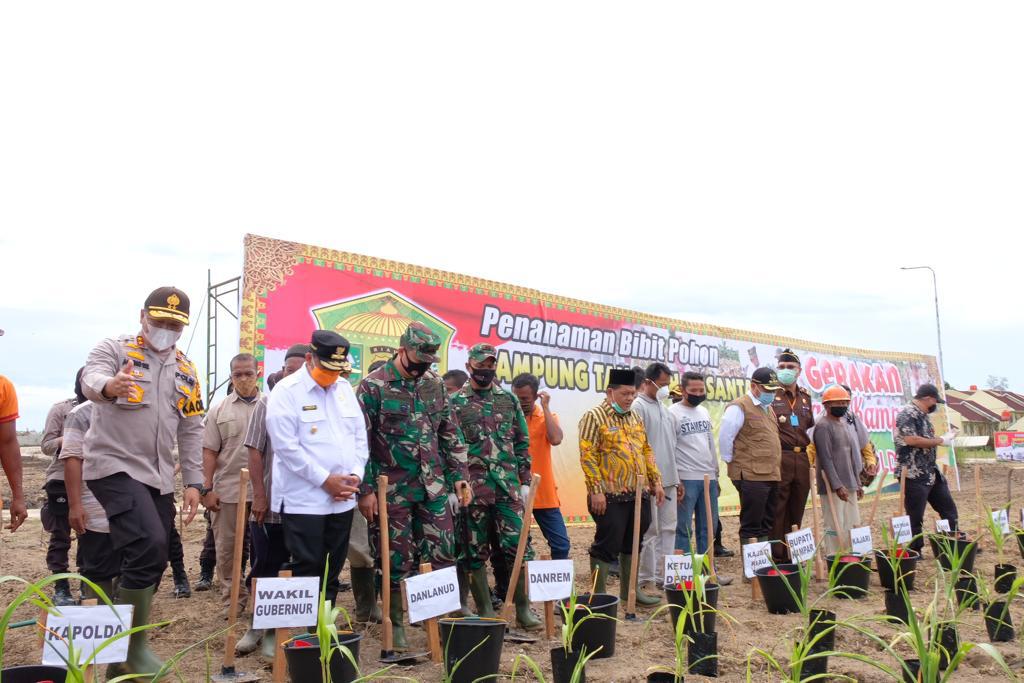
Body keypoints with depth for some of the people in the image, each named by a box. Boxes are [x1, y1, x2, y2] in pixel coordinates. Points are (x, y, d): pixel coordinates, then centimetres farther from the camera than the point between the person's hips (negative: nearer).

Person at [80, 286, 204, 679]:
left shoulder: (186, 371, 12)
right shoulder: (114, 350, -3)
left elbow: (192, 431, 13)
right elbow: (91, 379, -26)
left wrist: (193, 482, 7)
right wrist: (108, 385, -50)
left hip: (158, 478, 6)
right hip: (114, 466, -6)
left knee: (151, 561, 7)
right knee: (148, 545, -24)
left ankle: (121, 659, 22)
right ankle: (133, 645, -7)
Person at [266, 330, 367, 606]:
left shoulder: (345, 388, 10)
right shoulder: (286, 391, -9)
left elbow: (360, 434, 13)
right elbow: (286, 446, -15)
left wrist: (356, 474, -1)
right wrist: (325, 479, -16)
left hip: (341, 498, 6)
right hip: (304, 499, -6)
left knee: (332, 570, 12)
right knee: (306, 570, -2)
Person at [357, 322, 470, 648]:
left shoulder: (435, 384, 7)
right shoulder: (373, 386, -8)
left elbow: (450, 433, 14)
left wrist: (459, 475, 9)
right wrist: (365, 490, -11)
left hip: (434, 487, 4)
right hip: (392, 489, -4)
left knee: (442, 555, 6)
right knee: (397, 560, 5)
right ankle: (396, 623, 21)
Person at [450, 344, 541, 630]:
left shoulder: (509, 399, 10)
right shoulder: (455, 403, 1)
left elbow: (522, 443, 12)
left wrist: (525, 481, 7)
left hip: (508, 486, 2)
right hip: (472, 487, -2)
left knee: (519, 545, -1)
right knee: (476, 551, 6)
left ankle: (523, 608, 10)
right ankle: (485, 611, 17)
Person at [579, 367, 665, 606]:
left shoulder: (634, 417, 15)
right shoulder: (594, 417, -9)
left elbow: (646, 451, 20)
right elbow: (587, 455, -15)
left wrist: (656, 481, 13)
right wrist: (596, 490, -20)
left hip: (638, 494, 8)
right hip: (610, 496, -8)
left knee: (632, 543, 15)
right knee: (607, 545, -1)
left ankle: (629, 590, 28)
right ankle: (599, 595, 10)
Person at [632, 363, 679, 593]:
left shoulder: (664, 409, 17)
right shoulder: (639, 407, -10)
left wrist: (676, 478, 18)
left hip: (668, 480, 8)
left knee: (668, 528, 11)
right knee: (650, 530, -1)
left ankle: (663, 575, 20)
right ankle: (645, 577, 10)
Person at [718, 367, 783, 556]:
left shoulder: (768, 408, 19)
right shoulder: (739, 407, -10)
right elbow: (724, 438, -14)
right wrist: (733, 462, -7)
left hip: (771, 475, 9)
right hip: (751, 476, -9)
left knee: (766, 525, 14)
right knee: (751, 526, -2)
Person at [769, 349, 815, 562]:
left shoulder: (805, 397, 16)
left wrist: (811, 452, 17)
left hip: (802, 460, 6)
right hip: (778, 459, -6)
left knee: (796, 512, 11)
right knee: (777, 512, -4)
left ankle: (792, 556, 20)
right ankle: (776, 557, 2)